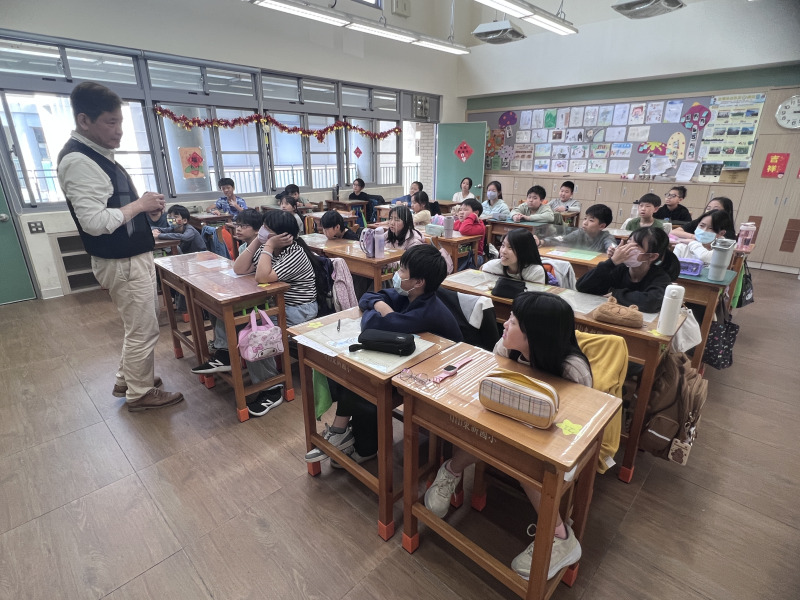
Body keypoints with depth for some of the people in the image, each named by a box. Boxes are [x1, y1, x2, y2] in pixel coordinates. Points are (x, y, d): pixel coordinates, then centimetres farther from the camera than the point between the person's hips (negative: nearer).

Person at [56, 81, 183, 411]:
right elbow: (94, 221, -26)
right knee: (143, 330, 2)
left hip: (133, 255, 10)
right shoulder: (78, 160, -19)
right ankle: (140, 393, 20)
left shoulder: (97, 154, 12)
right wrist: (140, 205, -16)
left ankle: (125, 380, 37)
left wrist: (142, 204, 4)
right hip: (122, 262, -10)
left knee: (141, 324, 21)